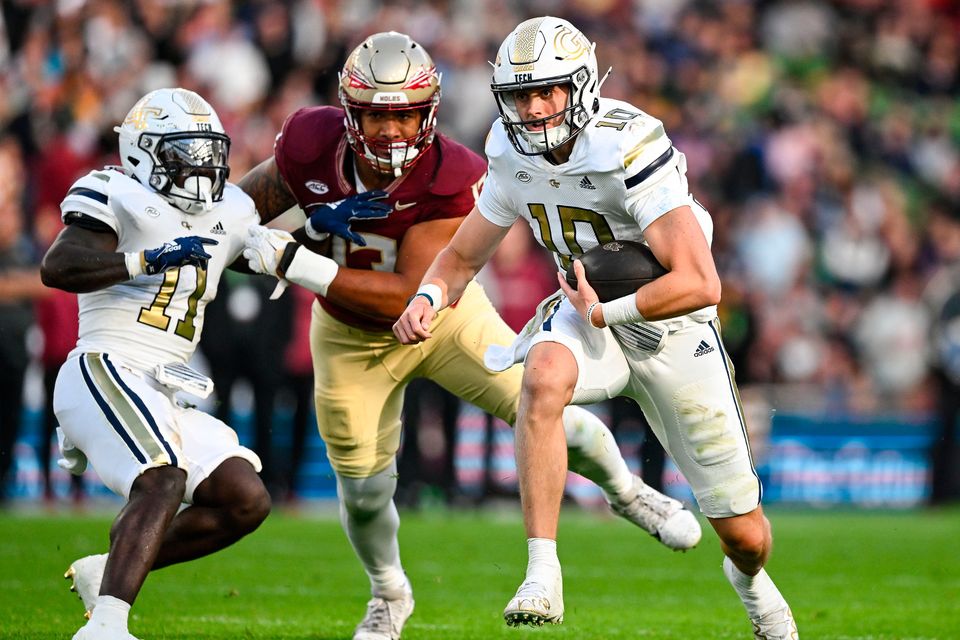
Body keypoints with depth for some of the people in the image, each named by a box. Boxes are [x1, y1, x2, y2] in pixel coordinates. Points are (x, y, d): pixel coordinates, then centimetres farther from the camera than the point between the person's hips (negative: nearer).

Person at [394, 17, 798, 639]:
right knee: (543, 379, -36)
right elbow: (463, 256, 4)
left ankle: (749, 578, 45)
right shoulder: (515, 155, -9)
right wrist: (430, 298, -18)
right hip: (589, 314, 4)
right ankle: (543, 575, -34)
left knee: (744, 533, 4)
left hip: (672, 327, -4)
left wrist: (605, 312, -27)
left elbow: (700, 284, -35)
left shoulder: (628, 150, -30)